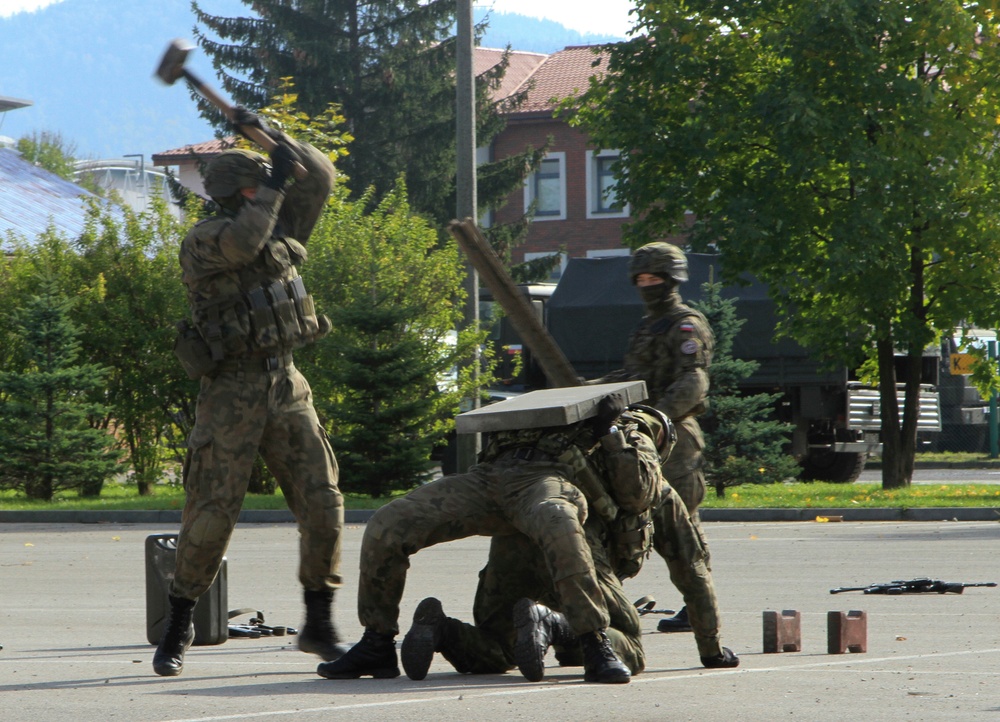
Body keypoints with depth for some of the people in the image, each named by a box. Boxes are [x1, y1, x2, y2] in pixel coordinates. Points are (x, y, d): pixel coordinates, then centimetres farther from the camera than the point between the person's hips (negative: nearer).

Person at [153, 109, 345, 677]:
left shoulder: (282, 230, 11)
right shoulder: (203, 243, -8)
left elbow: (321, 176, 12)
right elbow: (241, 242, -30)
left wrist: (274, 135, 1)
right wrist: (275, 181, -22)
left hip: (287, 389, 6)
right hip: (231, 393, -6)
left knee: (322, 501, -3)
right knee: (212, 512, -5)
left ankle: (320, 624, 6)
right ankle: (179, 628, 9)